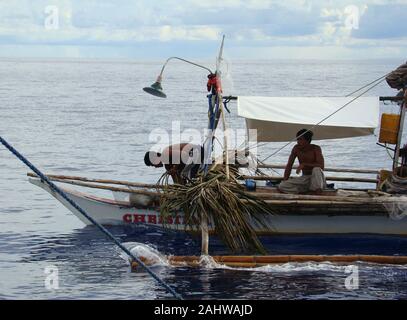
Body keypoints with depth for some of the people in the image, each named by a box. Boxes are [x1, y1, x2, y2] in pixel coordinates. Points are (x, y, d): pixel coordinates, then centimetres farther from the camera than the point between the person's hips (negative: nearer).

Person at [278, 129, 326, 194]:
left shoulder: (316, 149, -11)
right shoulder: (296, 148, 0)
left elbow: (321, 166, -24)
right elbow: (289, 166, 4)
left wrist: (304, 164, -29)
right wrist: (285, 181, -6)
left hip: (316, 179, -4)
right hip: (304, 179, 5)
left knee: (316, 169, -39)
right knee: (281, 187, -19)